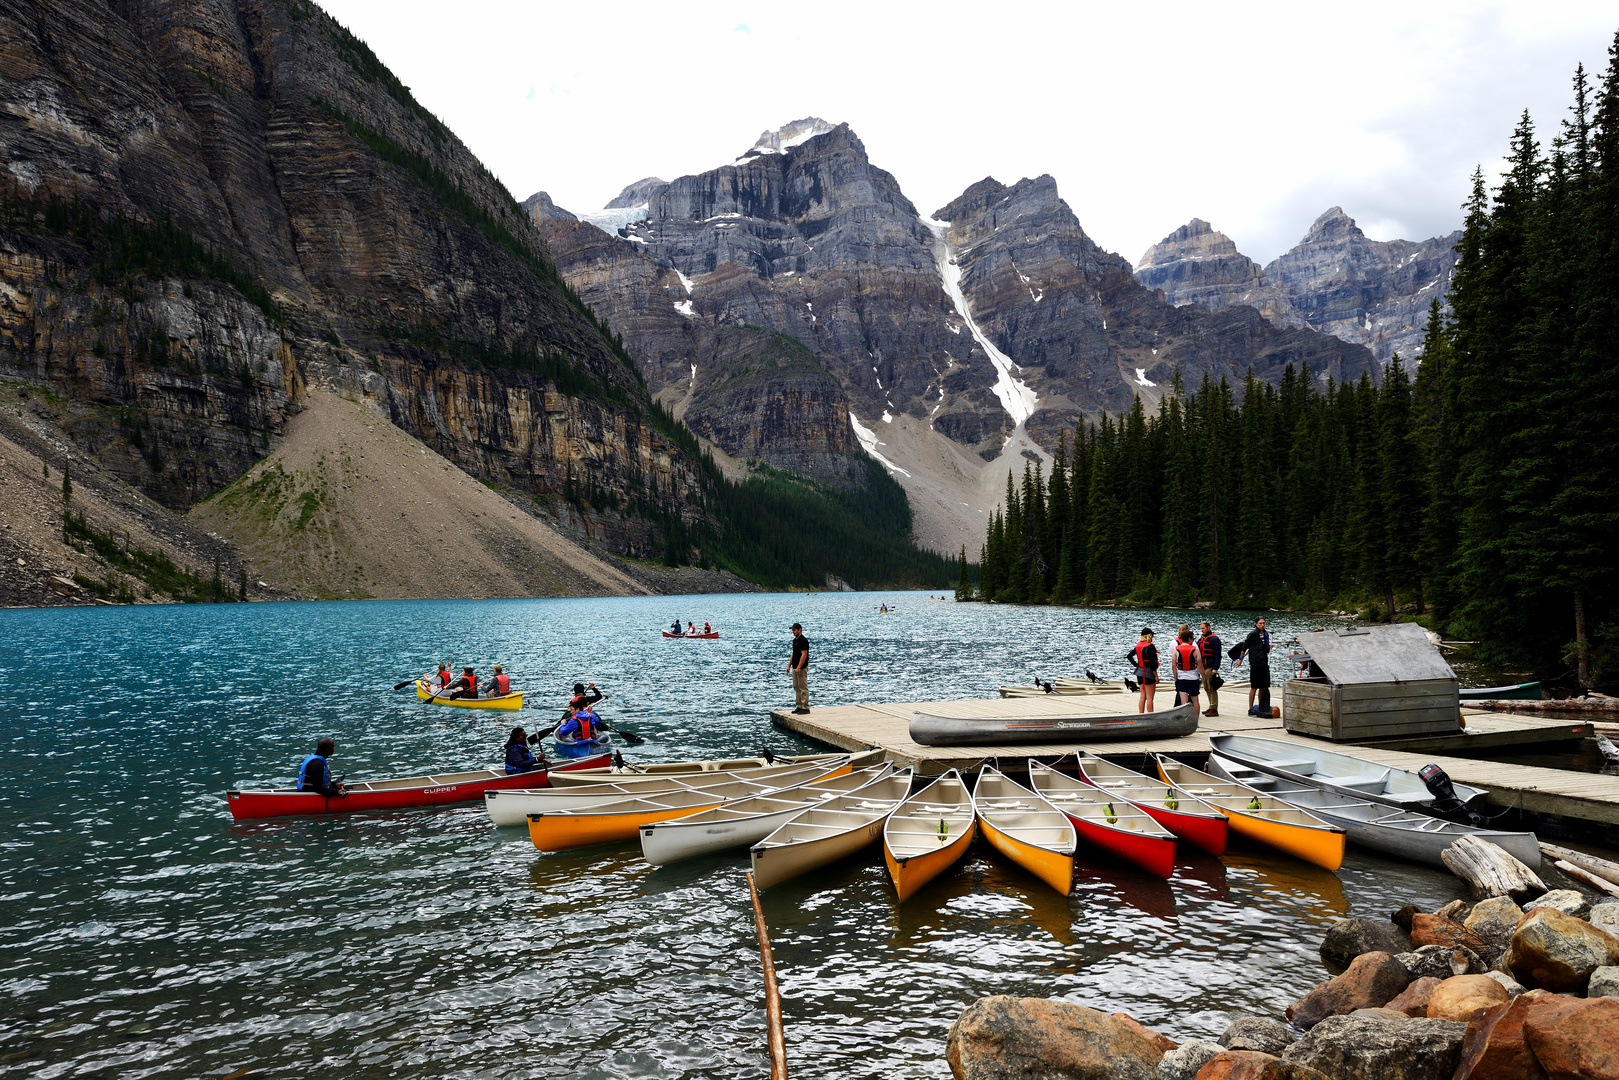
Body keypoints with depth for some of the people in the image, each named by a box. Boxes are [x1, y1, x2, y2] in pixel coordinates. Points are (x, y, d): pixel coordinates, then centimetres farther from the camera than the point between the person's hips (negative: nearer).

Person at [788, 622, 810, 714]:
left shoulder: (803, 641, -15)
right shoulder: (795, 640, 14)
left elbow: (804, 655, -21)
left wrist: (799, 668, -25)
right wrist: (789, 665, 17)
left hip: (802, 668, -10)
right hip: (795, 668, 10)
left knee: (803, 688, -7)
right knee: (796, 687, 12)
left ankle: (805, 708, -4)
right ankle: (799, 706, 18)